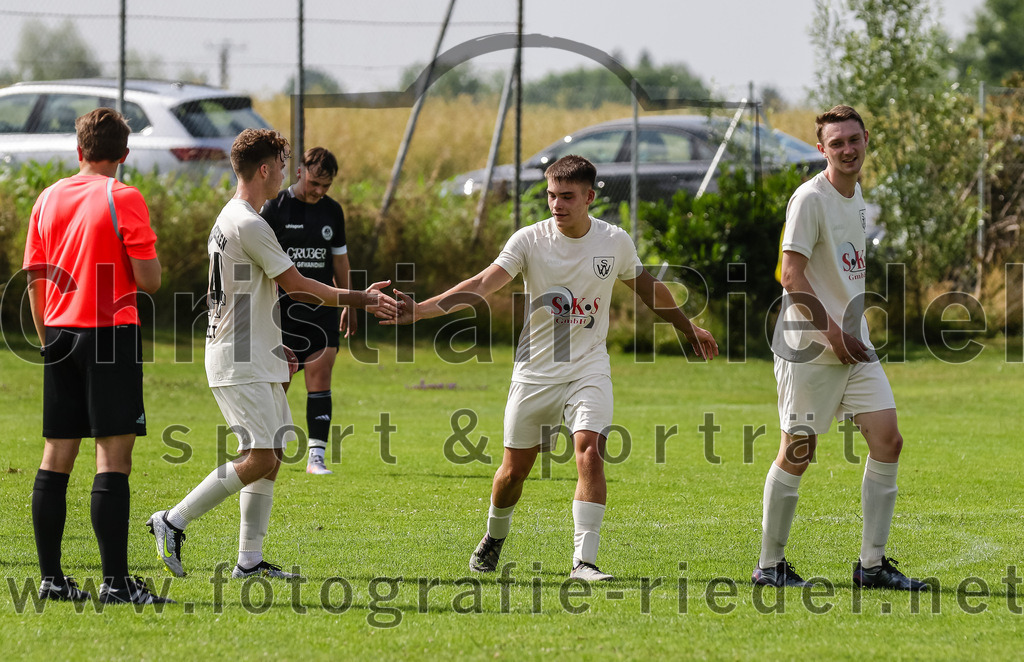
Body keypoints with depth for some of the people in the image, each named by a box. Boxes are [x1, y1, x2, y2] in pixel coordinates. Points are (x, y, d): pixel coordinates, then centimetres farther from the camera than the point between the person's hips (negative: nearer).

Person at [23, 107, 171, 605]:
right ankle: (115, 581, -12)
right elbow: (148, 280, -11)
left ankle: (51, 577, 10)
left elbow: (35, 281, 13)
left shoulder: (48, 199, 9)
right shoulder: (123, 199, -8)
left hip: (60, 336, 6)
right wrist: (147, 255, 11)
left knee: (57, 454, 10)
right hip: (111, 334, -6)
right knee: (114, 456, -7)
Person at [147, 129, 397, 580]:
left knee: (269, 458, 9)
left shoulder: (229, 221, 16)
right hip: (241, 366, -11)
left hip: (255, 363, 11)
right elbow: (297, 287, -13)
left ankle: (250, 559, 9)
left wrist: (273, 346, 25)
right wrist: (360, 301, -6)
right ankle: (173, 522, -9)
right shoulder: (249, 225, -16)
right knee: (259, 459, -14)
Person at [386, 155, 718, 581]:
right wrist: (420, 310, -31)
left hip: (589, 370, 0)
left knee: (590, 455, -21)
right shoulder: (530, 241, -9)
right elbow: (482, 285, -18)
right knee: (514, 469, 8)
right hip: (535, 370, 0)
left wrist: (689, 329, 27)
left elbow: (647, 288, 17)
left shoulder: (615, 242, -2)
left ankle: (584, 561, -19)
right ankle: (494, 538, 38)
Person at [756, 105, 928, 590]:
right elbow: (792, 276, -18)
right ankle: (769, 564, 9)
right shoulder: (810, 199, -12)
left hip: (853, 344, 8)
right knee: (798, 453, -2)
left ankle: (872, 564, 3)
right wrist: (833, 332, -20)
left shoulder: (855, 195, 14)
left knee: (887, 440, -2)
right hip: (810, 348, -8)